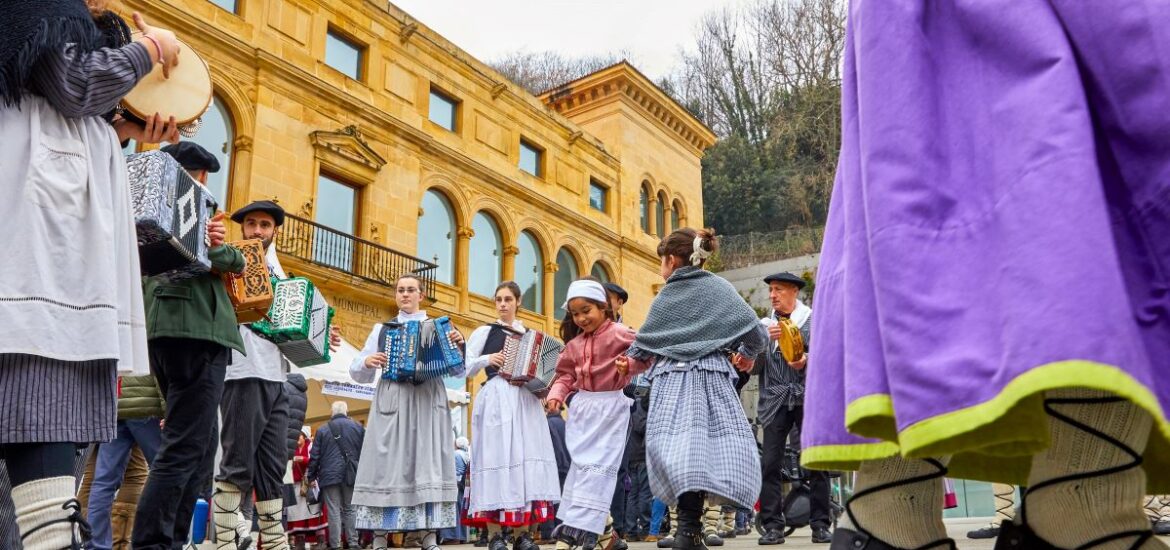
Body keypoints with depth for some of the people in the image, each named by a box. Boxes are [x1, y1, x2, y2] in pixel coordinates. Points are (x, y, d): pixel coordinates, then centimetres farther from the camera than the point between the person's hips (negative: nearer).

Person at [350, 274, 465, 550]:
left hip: (428, 402, 0)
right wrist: (367, 362, -9)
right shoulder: (382, 329, 15)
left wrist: (459, 347, -7)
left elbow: (458, 372, 11)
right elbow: (358, 372, 13)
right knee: (388, 464, -6)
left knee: (428, 463, -5)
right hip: (392, 401, 0)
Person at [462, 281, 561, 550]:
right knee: (497, 456, -8)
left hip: (526, 400, 4)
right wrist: (487, 359, -11)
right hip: (496, 400, -4)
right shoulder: (485, 332, 7)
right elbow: (463, 367, 4)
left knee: (527, 458, -1)